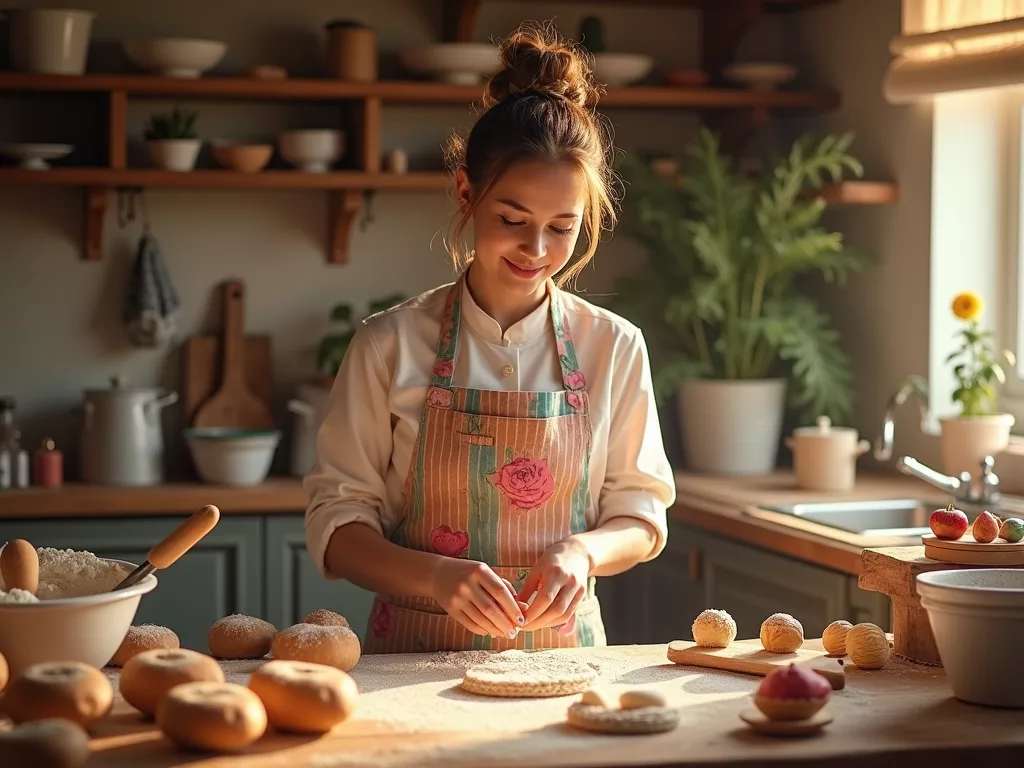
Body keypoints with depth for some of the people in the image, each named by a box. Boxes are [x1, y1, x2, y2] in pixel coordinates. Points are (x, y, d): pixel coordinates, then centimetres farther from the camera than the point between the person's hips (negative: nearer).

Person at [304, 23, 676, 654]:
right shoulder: (392, 345, 0)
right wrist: (436, 577, -18)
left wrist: (580, 552, -12)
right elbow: (336, 526, 1)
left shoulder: (614, 348, 3)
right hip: (413, 662, -1)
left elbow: (641, 518, 10)